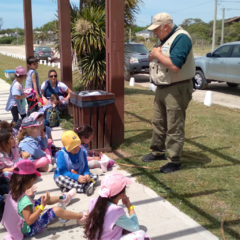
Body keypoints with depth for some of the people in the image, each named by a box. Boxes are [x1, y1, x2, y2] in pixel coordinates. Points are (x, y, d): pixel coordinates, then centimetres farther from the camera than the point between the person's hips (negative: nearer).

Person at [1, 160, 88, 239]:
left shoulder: (12, 192, -9)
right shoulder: (24, 200, -35)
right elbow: (29, 221, -32)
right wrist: (42, 207, -32)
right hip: (28, 230, -9)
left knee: (44, 199, 18)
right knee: (57, 210, -13)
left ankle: (63, 198, 44)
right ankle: (81, 216, 3)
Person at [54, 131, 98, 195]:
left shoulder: (82, 152, -2)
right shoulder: (61, 154, -17)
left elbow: (85, 166, 3)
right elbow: (62, 171, -21)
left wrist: (86, 174, -21)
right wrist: (77, 177, -32)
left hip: (80, 177, 5)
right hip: (67, 178, -5)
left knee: (95, 176, -10)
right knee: (59, 179, -36)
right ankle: (85, 188, -41)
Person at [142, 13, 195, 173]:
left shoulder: (181, 38, -16)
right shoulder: (165, 40, 14)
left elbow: (175, 65, -28)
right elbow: (153, 58, 18)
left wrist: (158, 54, -15)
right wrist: (153, 55, -5)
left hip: (177, 89, -10)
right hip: (162, 88, 10)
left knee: (174, 127, -3)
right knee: (158, 123, 17)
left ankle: (175, 161, 7)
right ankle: (158, 152, 32)